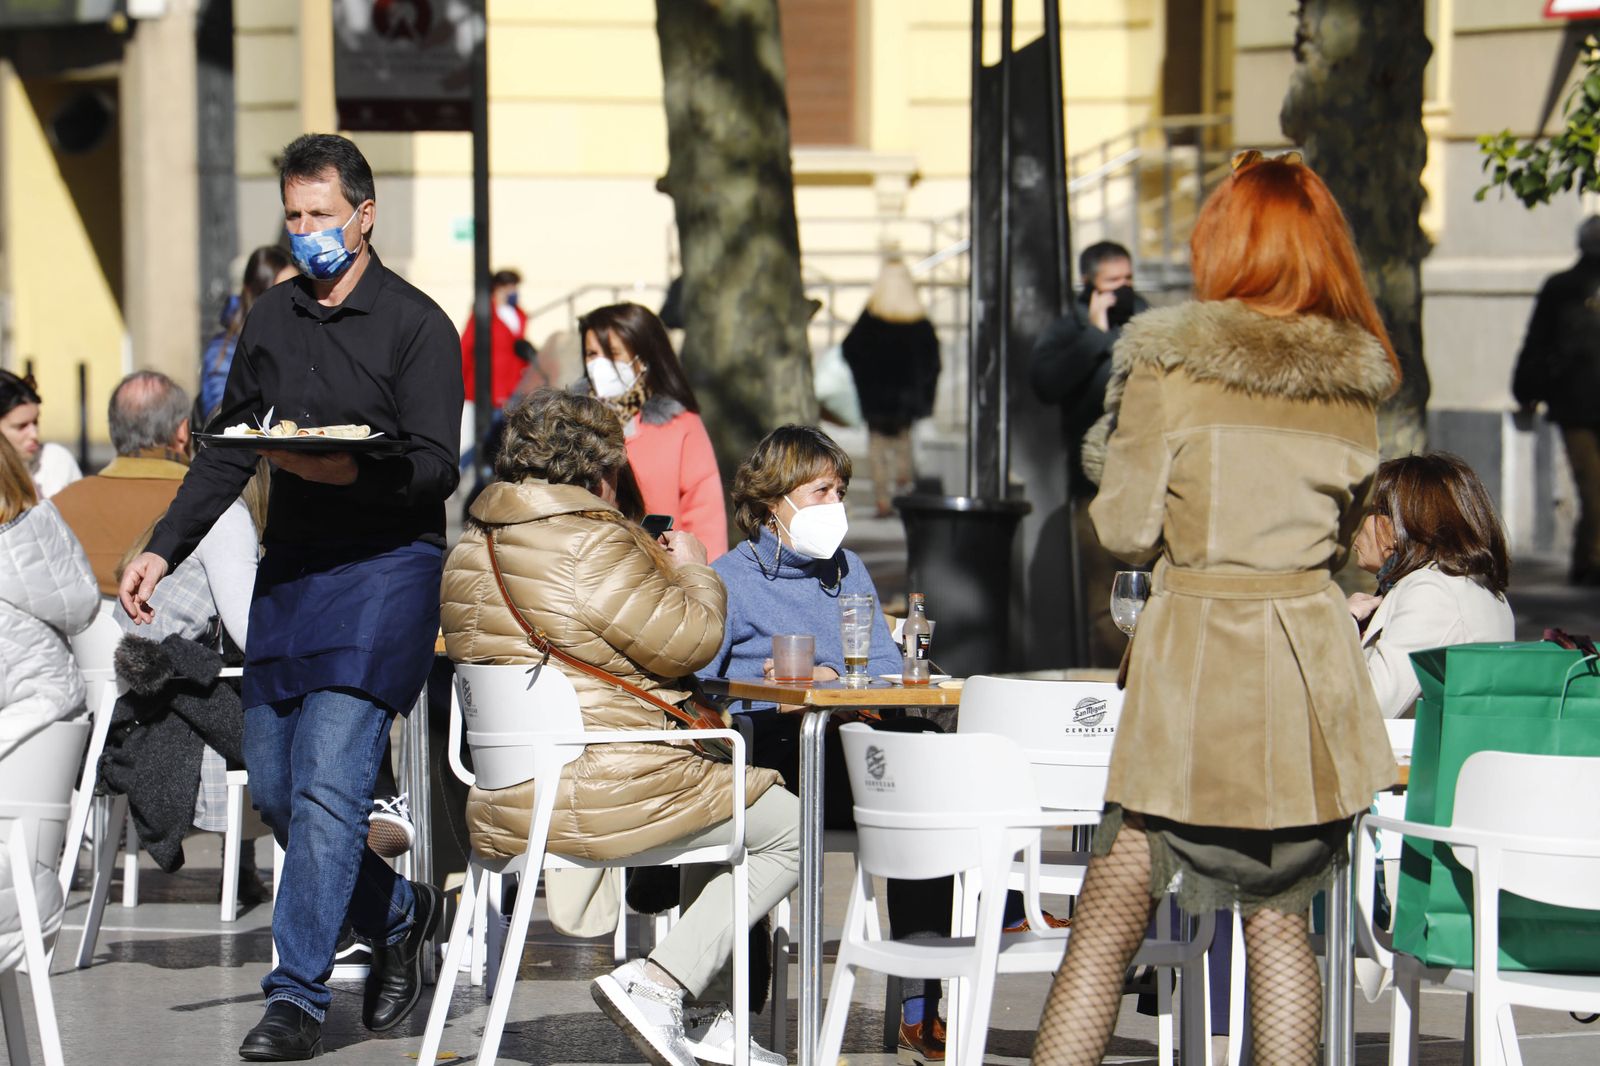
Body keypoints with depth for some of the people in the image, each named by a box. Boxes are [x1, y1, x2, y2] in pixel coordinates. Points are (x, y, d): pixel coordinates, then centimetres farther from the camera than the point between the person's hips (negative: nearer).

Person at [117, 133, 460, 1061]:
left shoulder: (416, 324, -6)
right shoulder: (271, 319, 12)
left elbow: (435, 467, -12)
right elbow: (229, 449, 19)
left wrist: (350, 471, -30)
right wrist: (163, 550, 10)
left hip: (386, 565, -7)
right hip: (289, 568, 7)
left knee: (328, 784, -12)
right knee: (275, 786, 8)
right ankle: (400, 914, 29)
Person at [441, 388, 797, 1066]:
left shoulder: (470, 553, 12)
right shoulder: (594, 548, -16)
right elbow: (689, 643, -12)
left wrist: (651, 571, 27)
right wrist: (691, 573, 8)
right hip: (603, 793, -10)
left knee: (718, 805, 31)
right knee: (788, 830, 7)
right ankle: (658, 983, -7)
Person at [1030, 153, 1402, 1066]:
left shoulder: (1172, 367, -8)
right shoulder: (1356, 382, 4)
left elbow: (1125, 528, -4)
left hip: (1196, 657, -4)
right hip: (1312, 661, 4)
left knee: (1110, 915, 2)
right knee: (1279, 917, 9)